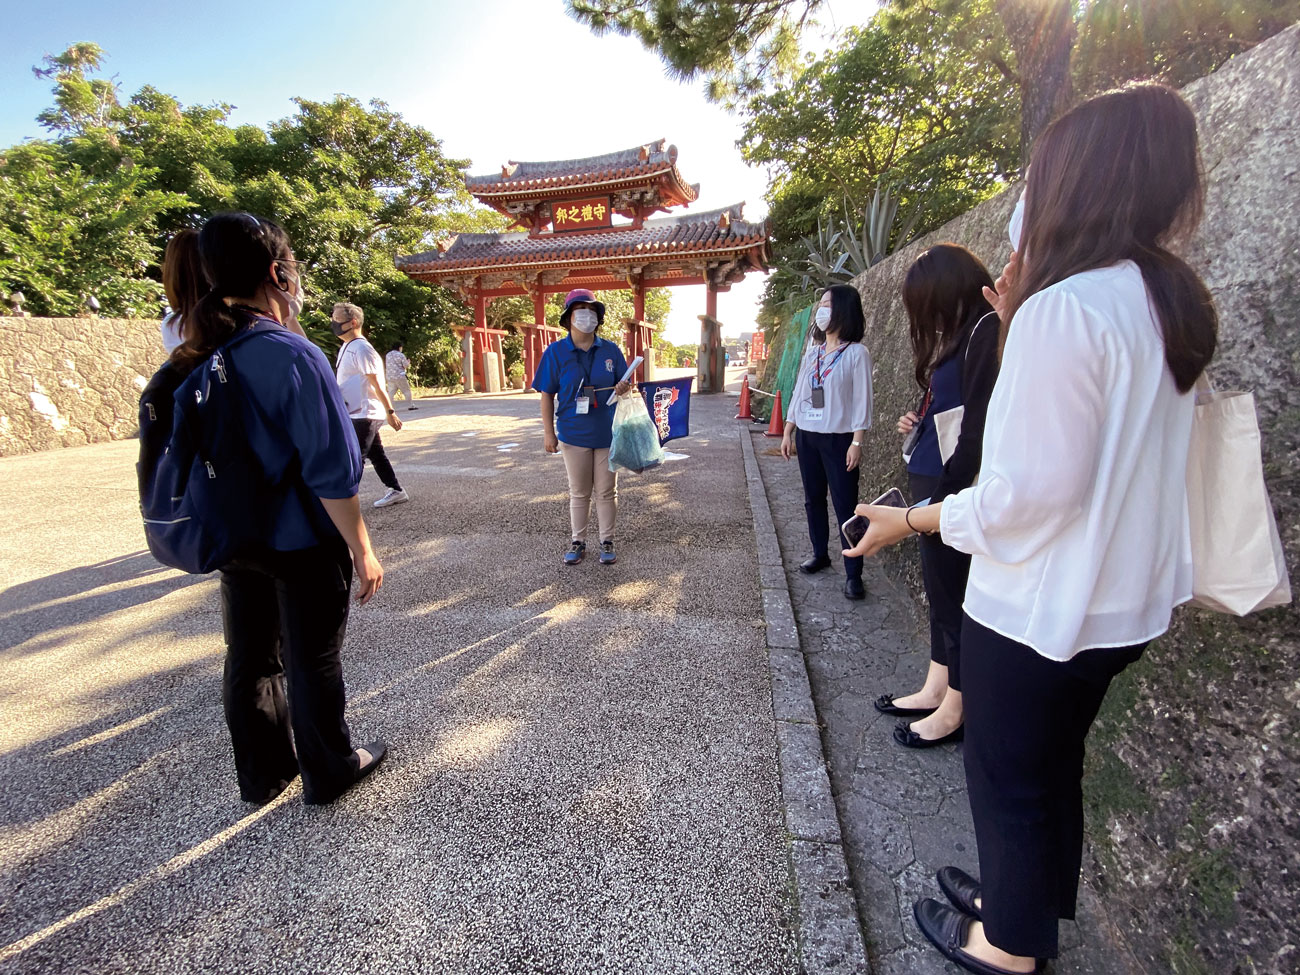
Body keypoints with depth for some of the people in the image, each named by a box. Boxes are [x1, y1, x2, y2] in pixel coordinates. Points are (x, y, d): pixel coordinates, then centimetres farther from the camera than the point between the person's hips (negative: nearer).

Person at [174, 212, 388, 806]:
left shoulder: (199, 358, 1)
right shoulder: (294, 357, -21)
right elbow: (331, 472, -22)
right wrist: (362, 552, -14)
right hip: (302, 543, -6)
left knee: (249, 659, 20)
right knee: (312, 663, 11)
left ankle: (263, 772, 39)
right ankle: (329, 772, 32)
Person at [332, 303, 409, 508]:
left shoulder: (361, 349, -15)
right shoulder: (347, 348, 14)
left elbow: (377, 384, -18)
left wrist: (390, 412, -18)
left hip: (364, 415, -10)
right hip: (358, 414, 10)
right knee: (376, 455, 15)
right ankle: (396, 491, 24)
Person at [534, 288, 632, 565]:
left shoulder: (611, 350, 0)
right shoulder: (556, 352, -4)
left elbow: (625, 384, 7)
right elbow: (547, 395, -3)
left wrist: (624, 387, -18)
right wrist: (549, 433, -6)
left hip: (608, 433, 1)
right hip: (574, 435, -1)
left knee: (607, 491, 10)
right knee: (578, 493, 13)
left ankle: (607, 542, 25)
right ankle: (578, 542, 27)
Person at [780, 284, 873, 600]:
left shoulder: (856, 353, -6)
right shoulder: (812, 353, 11)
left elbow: (862, 400, -9)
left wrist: (856, 442, -15)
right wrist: (787, 432, 11)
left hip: (838, 439, -6)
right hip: (807, 436, 6)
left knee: (845, 505, -4)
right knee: (813, 499, 13)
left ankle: (853, 573, 3)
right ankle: (820, 554, 29)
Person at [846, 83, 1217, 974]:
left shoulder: (1068, 305, -22)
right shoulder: (1174, 305, 5)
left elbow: (1033, 488, -25)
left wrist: (913, 520, -12)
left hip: (1042, 601, -8)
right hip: (1126, 599, 8)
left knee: (1010, 777, 14)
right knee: (1054, 763, 25)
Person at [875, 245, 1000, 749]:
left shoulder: (988, 330, -14)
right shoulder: (962, 333, 15)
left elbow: (978, 428, -19)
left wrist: (940, 500, -19)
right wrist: (919, 421, 6)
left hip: (951, 487, -9)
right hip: (930, 481, 9)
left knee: (953, 594, 2)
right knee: (940, 590, 16)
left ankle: (953, 711, 19)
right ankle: (934, 690, 31)